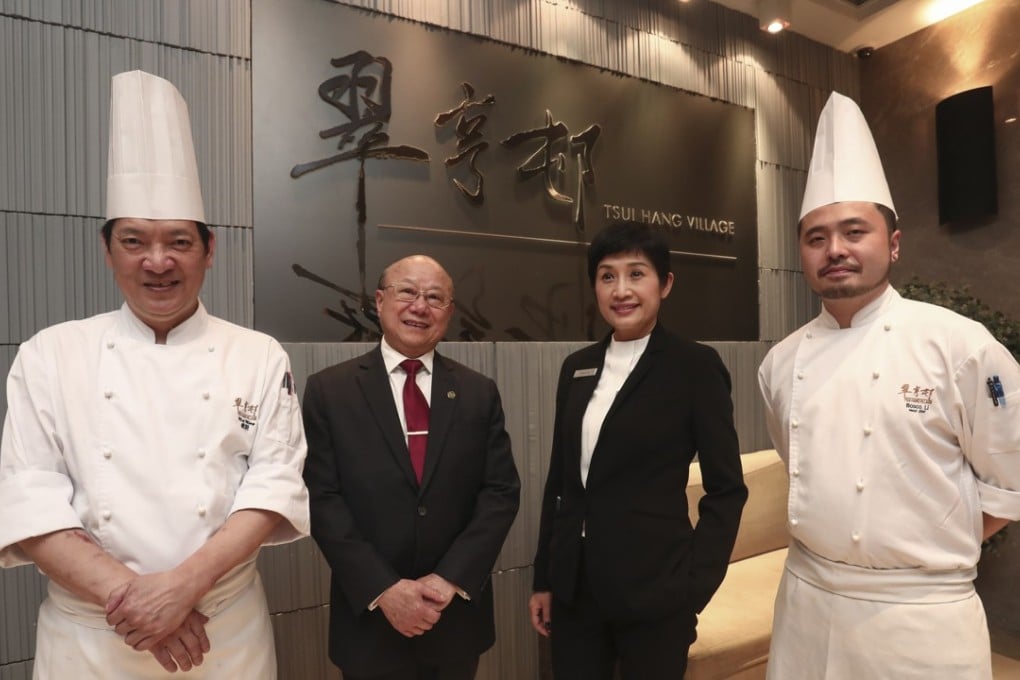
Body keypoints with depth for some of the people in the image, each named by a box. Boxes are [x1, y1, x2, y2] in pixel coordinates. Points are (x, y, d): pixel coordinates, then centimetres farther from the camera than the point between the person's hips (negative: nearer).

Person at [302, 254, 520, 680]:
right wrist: (383, 589, -15)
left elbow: (502, 492, -3)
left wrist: (451, 578, -12)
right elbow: (322, 499, -8)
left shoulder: (479, 393, 0)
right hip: (369, 617, -1)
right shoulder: (329, 390, -4)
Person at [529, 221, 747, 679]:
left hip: (653, 590, -4)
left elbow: (726, 489, -5)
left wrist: (694, 587, -9)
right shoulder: (577, 367, 4)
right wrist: (543, 580, 9)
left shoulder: (695, 365, -8)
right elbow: (558, 480, 8)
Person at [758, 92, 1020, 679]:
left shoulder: (958, 343, -13)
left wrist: (932, 554, 1)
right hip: (805, 604, 4)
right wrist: (826, 549, 9)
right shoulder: (783, 362, 0)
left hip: (920, 616, -4)